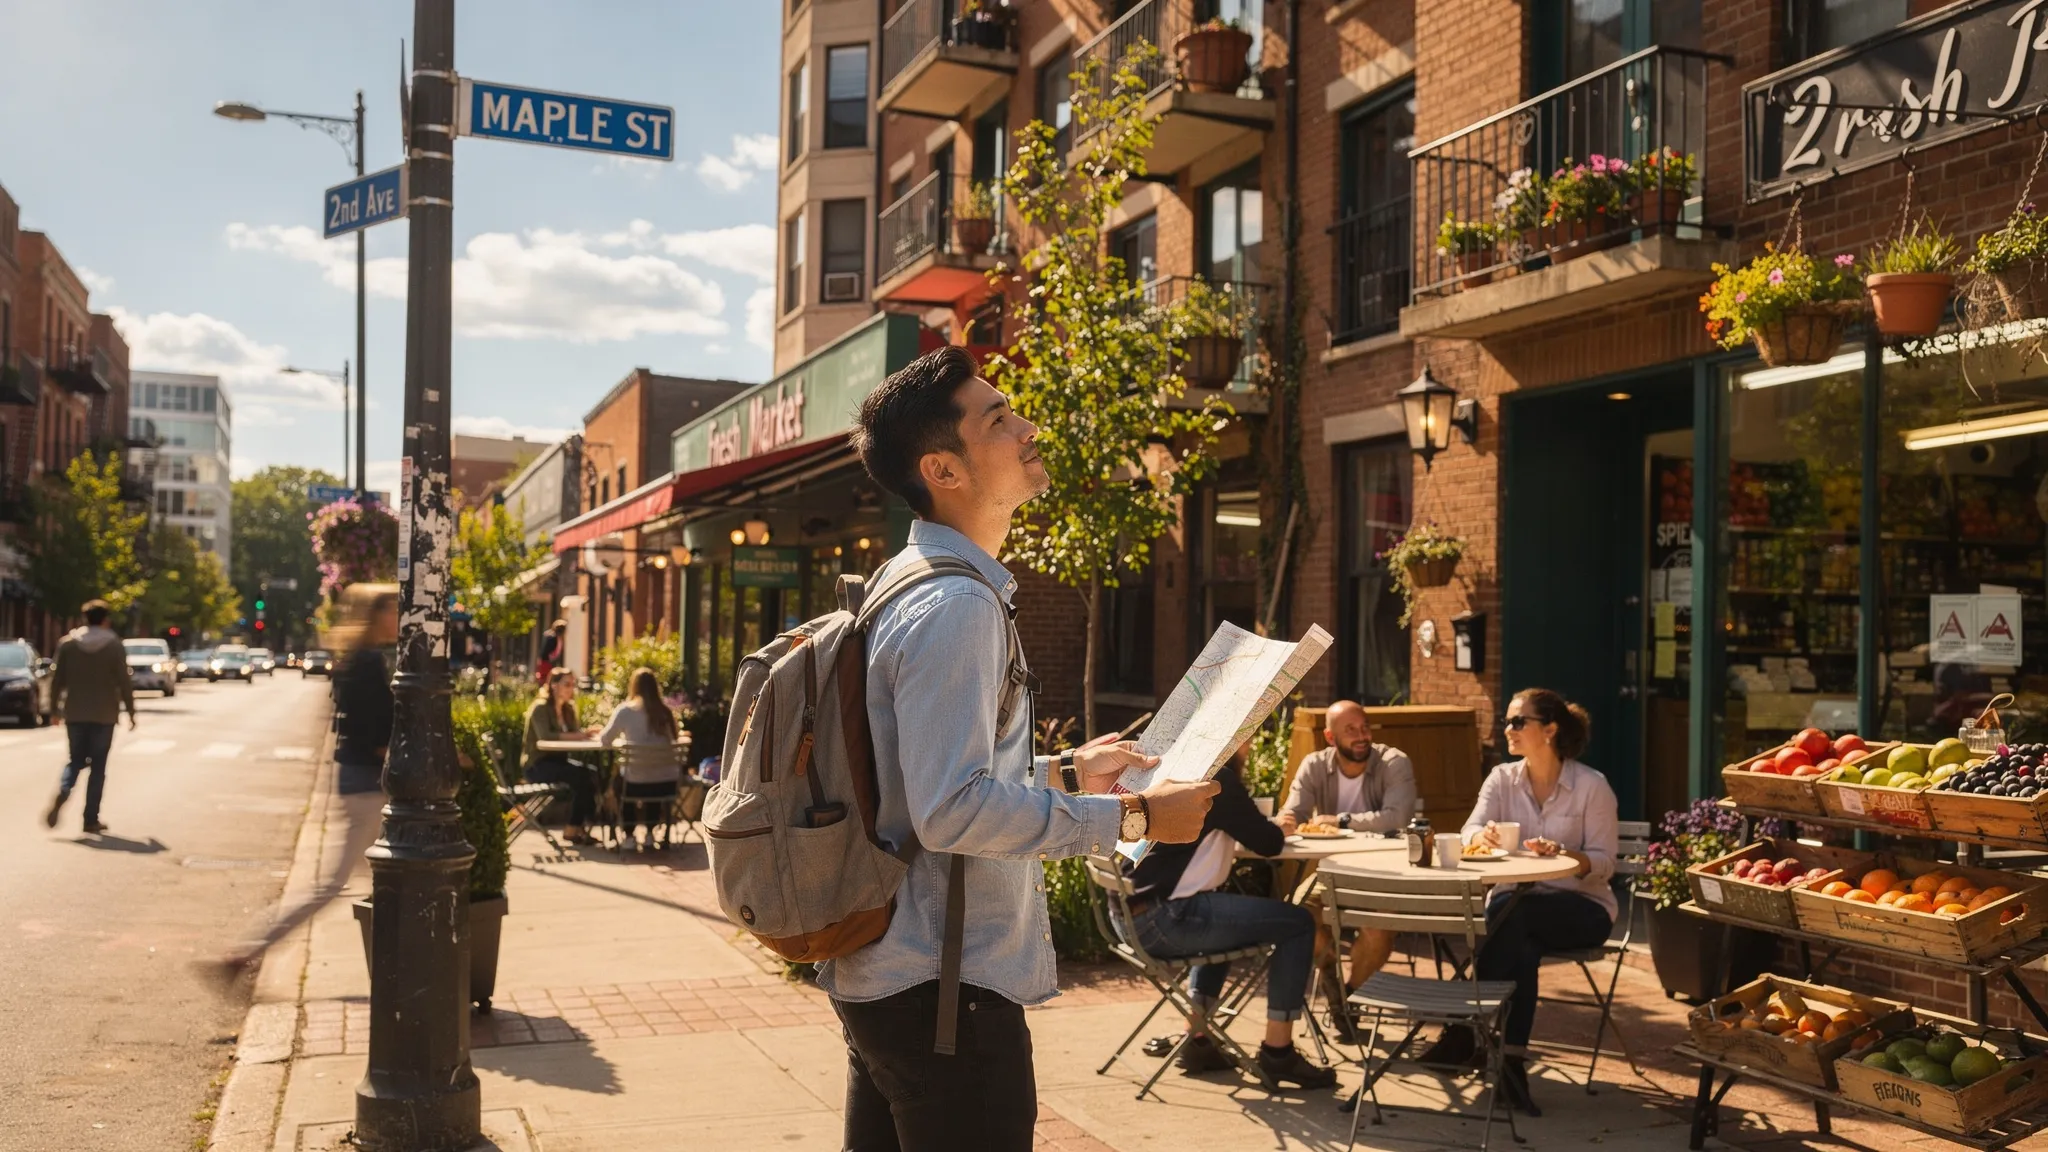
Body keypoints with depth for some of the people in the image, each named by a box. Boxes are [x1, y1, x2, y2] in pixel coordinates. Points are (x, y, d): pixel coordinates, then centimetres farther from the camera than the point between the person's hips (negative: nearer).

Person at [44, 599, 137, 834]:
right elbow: (123, 682, -6)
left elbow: (57, 679, 3)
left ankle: (62, 793, -17)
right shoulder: (114, 644, -5)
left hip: (74, 713, 2)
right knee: (98, 766, 5)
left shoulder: (67, 642, 2)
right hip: (103, 714, -2)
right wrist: (130, 711, 2)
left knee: (76, 760, 14)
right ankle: (91, 819, 4)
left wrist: (54, 709, 13)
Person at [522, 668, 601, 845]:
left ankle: (582, 825, -16)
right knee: (580, 776, -28)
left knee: (593, 774, -19)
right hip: (537, 765, -7)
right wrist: (576, 736, -31)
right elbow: (545, 736, -26)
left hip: (557, 761, 7)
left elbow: (574, 732, 6)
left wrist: (585, 733, -17)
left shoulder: (568, 708, 13)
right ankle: (573, 829, -18)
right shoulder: (540, 707, -11)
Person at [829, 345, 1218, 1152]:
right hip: (944, 989, -10)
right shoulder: (954, 605, -20)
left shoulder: (911, 585, 13)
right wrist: (1132, 817, -20)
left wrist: (1065, 774, 19)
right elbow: (952, 810, -27)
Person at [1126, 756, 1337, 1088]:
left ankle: (1197, 1041, 33)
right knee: (1297, 923, -2)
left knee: (1225, 920, 36)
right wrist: (1279, 830, 18)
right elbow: (1267, 843, -4)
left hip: (1130, 914, 10)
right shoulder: (1217, 778, -8)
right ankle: (1277, 1054, 4)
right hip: (1164, 917, -10)